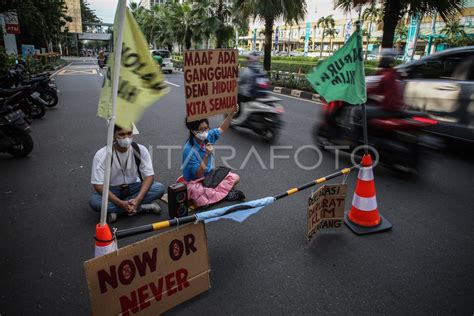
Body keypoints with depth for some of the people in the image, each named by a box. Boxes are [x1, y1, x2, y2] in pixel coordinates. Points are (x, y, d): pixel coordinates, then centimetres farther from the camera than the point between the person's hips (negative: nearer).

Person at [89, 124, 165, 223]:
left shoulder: (140, 150, -16)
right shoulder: (101, 155, -20)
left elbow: (149, 176, -15)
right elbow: (99, 185, -21)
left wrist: (138, 199, -31)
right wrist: (121, 203, -33)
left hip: (134, 187, 1)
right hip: (112, 190, -1)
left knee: (159, 188, -24)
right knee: (94, 201, -33)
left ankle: (116, 209, -21)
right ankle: (144, 207, -25)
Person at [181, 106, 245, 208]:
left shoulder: (208, 136, -10)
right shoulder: (189, 150, -27)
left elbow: (221, 129, 10)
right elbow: (198, 174, -25)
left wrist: (232, 113, -2)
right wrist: (207, 155, -34)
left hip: (209, 175, 6)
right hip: (195, 182, -6)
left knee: (235, 178, -2)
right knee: (203, 200, -33)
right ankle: (224, 193, -7)